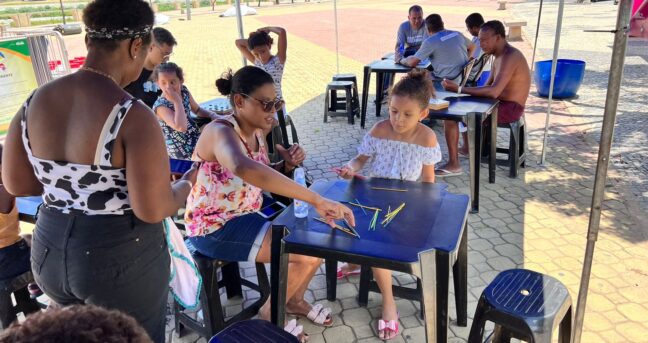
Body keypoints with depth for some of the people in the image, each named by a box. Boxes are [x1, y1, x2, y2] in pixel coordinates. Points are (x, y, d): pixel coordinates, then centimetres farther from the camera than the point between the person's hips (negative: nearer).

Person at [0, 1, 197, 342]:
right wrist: (186, 185, -4)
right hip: (121, 260, -6)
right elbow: (153, 211, -24)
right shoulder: (134, 115, -24)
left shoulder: (35, 101, -3)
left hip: (51, 253, 6)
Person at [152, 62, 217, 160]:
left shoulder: (184, 91, -2)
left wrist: (212, 115, -1)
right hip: (182, 151, -7)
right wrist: (177, 100, -31)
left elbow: (197, 109, 17)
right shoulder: (160, 106, -21)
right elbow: (181, 127, -36)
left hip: (196, 140, 8)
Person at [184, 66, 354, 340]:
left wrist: (287, 165, -10)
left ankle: (294, 301, 29)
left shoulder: (256, 132, 2)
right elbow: (245, 169, -50)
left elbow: (263, 178, 13)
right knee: (307, 252, -16)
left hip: (246, 217, 9)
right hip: (214, 228, -8)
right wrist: (317, 200, -53)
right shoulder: (221, 132, -26)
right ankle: (269, 316, 9)